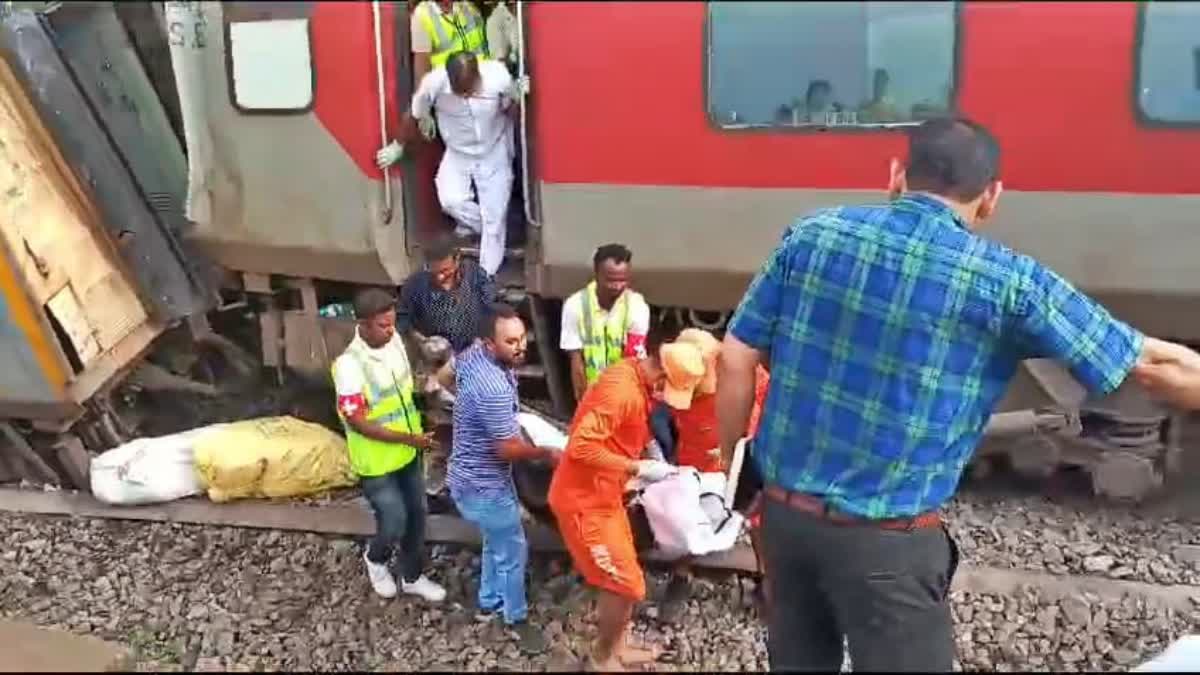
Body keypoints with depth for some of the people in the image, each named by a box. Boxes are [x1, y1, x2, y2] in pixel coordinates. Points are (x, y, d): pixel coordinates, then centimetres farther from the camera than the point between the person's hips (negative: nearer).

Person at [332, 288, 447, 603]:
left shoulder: (394, 341, -7)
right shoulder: (349, 365, -29)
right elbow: (359, 424, -24)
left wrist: (417, 435, 8)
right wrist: (409, 438, -24)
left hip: (407, 452, 7)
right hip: (376, 460, -7)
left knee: (416, 515, 17)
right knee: (395, 523, 5)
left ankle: (412, 577, 37)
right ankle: (375, 558, 39)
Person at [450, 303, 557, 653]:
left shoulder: (474, 354, -6)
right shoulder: (494, 390, -36)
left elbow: (448, 375, 17)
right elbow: (508, 449, -28)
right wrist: (546, 453, -11)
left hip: (473, 474, 9)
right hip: (483, 485, -9)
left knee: (497, 540, 28)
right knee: (512, 551, 11)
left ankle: (489, 600, 48)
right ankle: (516, 618, 32)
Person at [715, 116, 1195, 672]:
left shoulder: (813, 234, -2)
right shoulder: (1005, 281, -9)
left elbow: (735, 359, 1)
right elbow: (1150, 364, 0)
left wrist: (732, 467, 12)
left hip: (785, 511, 4)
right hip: (886, 539, -4)